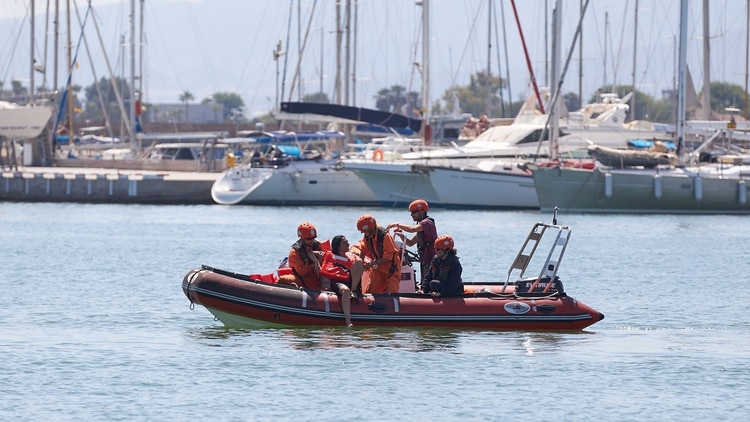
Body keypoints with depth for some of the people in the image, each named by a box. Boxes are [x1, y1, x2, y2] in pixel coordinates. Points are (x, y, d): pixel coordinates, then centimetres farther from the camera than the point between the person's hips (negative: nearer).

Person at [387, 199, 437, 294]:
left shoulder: (427, 223, -11)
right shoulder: (422, 225, 21)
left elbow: (412, 229, -30)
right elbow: (410, 243, 24)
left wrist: (397, 225, -17)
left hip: (431, 261, -11)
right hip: (425, 262, 11)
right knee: (422, 287, 11)